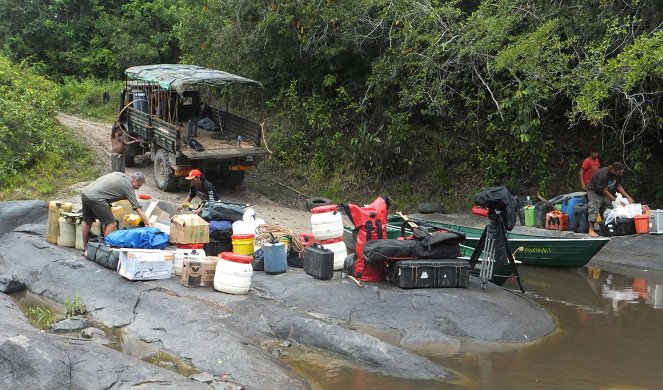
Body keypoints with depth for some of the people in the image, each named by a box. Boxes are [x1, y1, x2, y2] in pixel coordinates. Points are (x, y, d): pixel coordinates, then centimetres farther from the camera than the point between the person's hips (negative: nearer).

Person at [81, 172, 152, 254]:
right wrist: (149, 225, -1)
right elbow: (138, 209, -3)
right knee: (111, 223, -2)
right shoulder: (128, 186, -2)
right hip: (95, 197, -9)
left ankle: (85, 249, 34)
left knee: (87, 222, 22)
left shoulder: (119, 174, 21)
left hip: (85, 192, 9)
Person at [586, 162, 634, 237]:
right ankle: (591, 230, -30)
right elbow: (604, 191, -28)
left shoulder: (618, 174, -12)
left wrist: (628, 197, -4)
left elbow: (618, 186, 3)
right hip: (594, 191, -8)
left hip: (606, 193, 8)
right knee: (594, 207, -23)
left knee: (611, 208, -3)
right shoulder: (603, 174, -36)